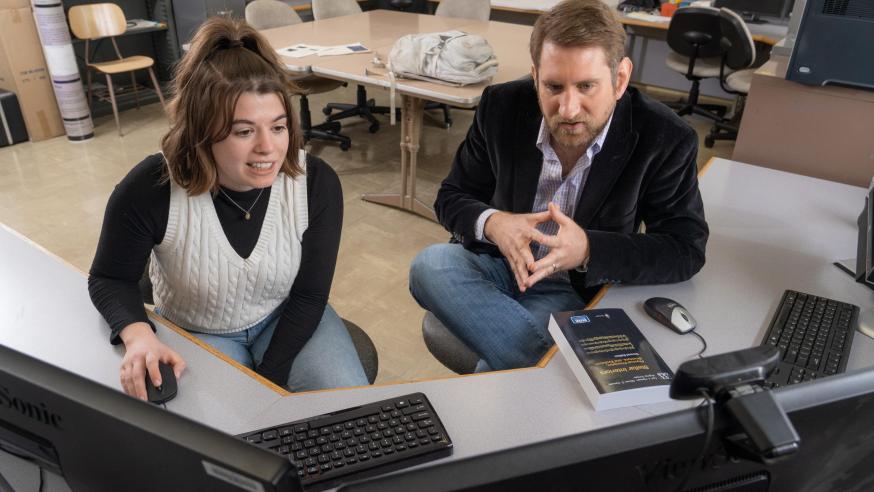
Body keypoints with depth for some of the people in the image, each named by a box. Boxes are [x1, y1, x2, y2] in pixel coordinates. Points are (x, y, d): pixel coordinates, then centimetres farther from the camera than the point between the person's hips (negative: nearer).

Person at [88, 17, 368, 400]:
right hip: (195, 332, -1)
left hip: (286, 318, 2)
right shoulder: (150, 191, -27)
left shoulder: (317, 183, -22)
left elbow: (309, 296, -12)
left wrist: (267, 381, -16)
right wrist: (138, 333, -30)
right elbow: (110, 279, -9)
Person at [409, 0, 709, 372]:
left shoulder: (665, 140, -15)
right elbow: (451, 198, 1)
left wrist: (588, 250, -31)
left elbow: (686, 250, -13)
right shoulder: (501, 108, -9)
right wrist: (491, 224, -25)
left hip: (576, 290, -4)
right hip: (497, 263, 4)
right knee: (430, 265, -29)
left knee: (499, 365, -33)